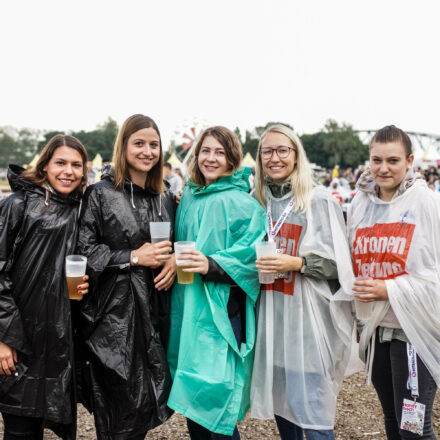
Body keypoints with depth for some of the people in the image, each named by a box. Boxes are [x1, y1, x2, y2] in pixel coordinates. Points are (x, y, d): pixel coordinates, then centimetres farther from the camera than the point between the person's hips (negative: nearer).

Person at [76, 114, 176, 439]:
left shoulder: (165, 199, 12)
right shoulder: (100, 194, -5)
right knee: (121, 410, 1)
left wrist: (173, 261, -1)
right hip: (115, 312, -5)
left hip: (155, 311, 5)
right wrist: (133, 257, -16)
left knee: (151, 398, 11)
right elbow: (83, 251, -10)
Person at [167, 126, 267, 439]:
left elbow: (252, 256, -17)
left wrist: (212, 265, -27)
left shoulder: (241, 204, -9)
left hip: (221, 311, -7)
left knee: (216, 406, -3)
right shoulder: (189, 198, 11)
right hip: (187, 308, 7)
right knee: (190, 400, 16)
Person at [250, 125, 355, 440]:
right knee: (279, 396, 14)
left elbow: (338, 263, -7)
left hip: (307, 314, -5)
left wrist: (298, 263, -20)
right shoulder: (258, 201, 12)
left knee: (312, 408, -3)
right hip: (270, 313, 5)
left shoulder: (319, 200, -4)